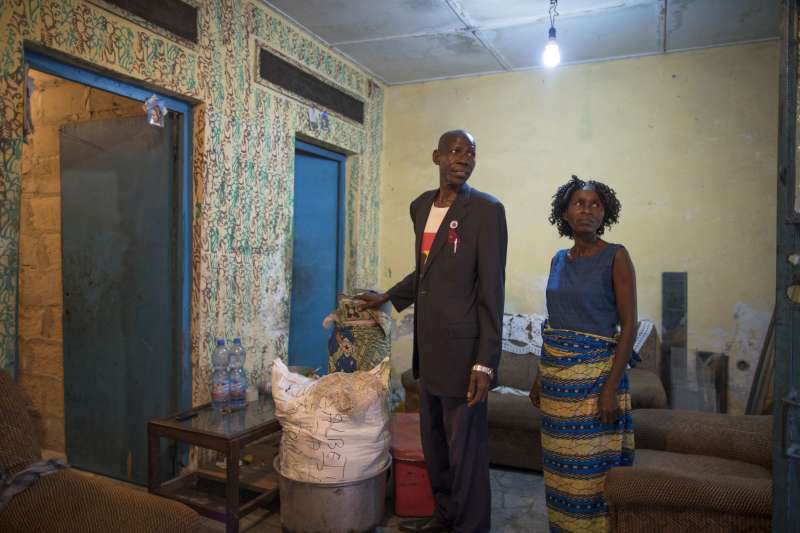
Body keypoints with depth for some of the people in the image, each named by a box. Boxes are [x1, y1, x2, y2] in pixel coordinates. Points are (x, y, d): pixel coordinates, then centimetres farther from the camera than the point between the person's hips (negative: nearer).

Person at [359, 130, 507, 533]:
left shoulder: (486, 210, -10)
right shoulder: (421, 206, 11)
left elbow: (492, 289, -14)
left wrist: (485, 362, -17)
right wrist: (388, 297, 27)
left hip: (462, 349, -7)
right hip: (428, 347, 7)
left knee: (465, 447, 5)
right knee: (433, 440, 19)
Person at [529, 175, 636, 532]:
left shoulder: (615, 257, -7)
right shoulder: (559, 260, 10)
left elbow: (629, 325, -11)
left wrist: (611, 387, -17)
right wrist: (540, 377, 14)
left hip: (595, 374, -5)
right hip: (557, 375, 6)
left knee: (593, 465, 2)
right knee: (561, 463, 14)